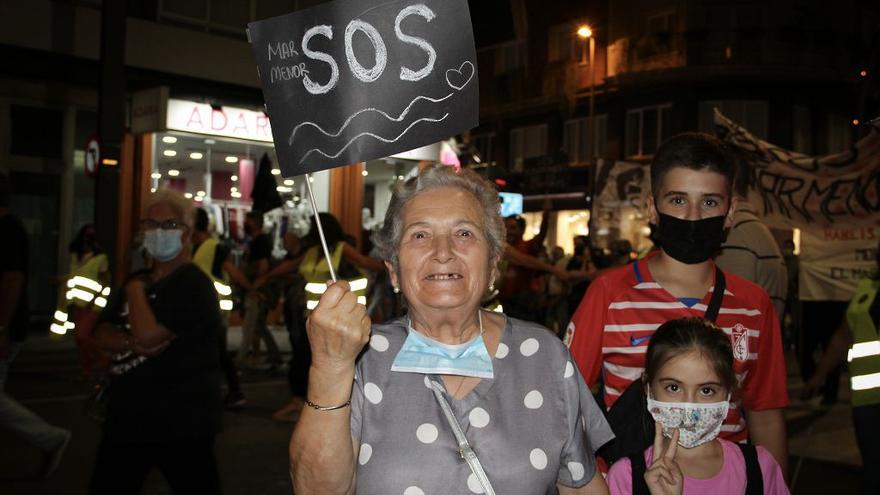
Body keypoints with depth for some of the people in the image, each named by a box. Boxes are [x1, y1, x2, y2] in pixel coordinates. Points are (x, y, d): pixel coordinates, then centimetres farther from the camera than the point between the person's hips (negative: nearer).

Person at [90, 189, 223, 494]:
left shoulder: (194, 285, -15)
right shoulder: (136, 281, 13)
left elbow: (148, 333, -25)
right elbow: (102, 334, 6)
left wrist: (136, 291, -8)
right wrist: (133, 343, -14)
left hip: (181, 425, -8)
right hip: (126, 418, 8)